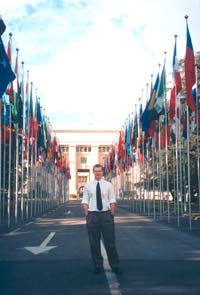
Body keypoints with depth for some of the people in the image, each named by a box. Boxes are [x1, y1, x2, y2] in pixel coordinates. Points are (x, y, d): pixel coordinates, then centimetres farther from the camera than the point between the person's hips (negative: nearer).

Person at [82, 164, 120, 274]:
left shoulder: (108, 185, 5)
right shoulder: (88, 186, 5)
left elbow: (112, 200, 4)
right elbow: (85, 201, 4)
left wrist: (112, 214, -4)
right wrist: (87, 215, -5)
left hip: (106, 214, 0)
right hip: (92, 214, 0)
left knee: (110, 241, 3)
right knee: (94, 242, 6)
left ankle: (115, 266, 11)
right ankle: (97, 266, 17)